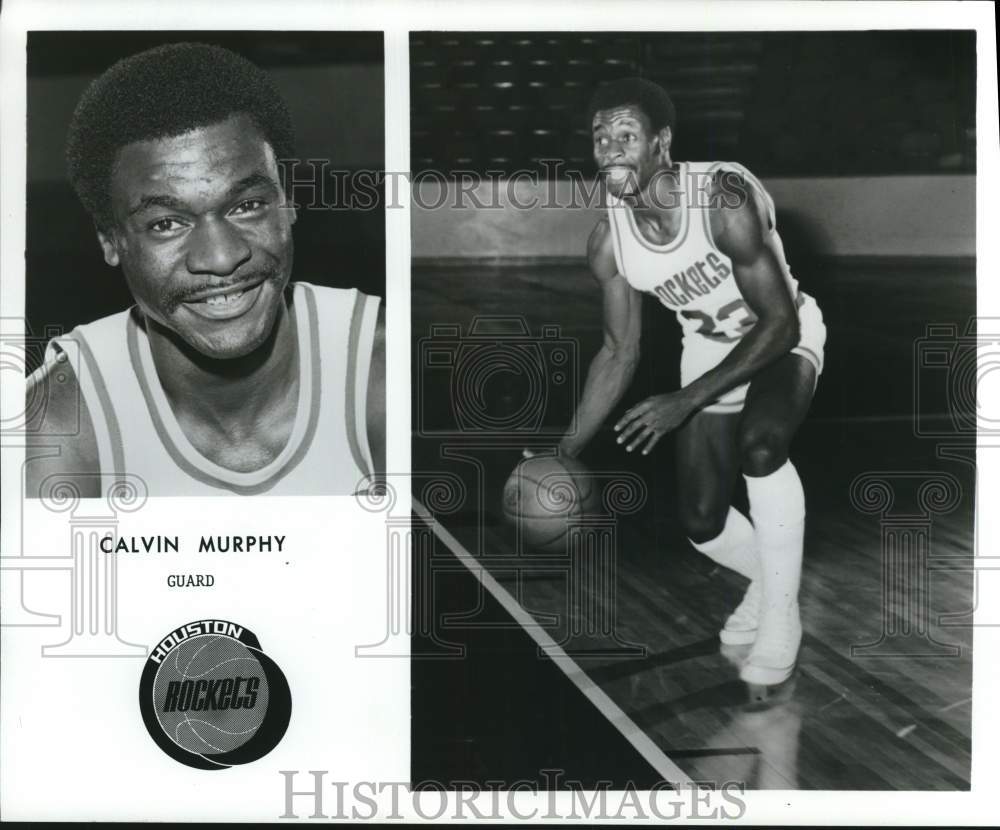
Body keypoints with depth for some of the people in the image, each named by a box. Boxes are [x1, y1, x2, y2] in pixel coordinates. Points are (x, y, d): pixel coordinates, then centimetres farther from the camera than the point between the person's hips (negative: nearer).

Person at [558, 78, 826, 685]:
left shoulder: (724, 198, -33)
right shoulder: (608, 242, -17)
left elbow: (779, 324, -29)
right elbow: (620, 352, -4)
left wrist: (687, 402, -34)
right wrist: (567, 452, -7)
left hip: (782, 337, -5)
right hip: (708, 349, 5)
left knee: (760, 442, -36)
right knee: (702, 524, 2)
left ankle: (782, 614, -15)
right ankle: (768, 581, 37)